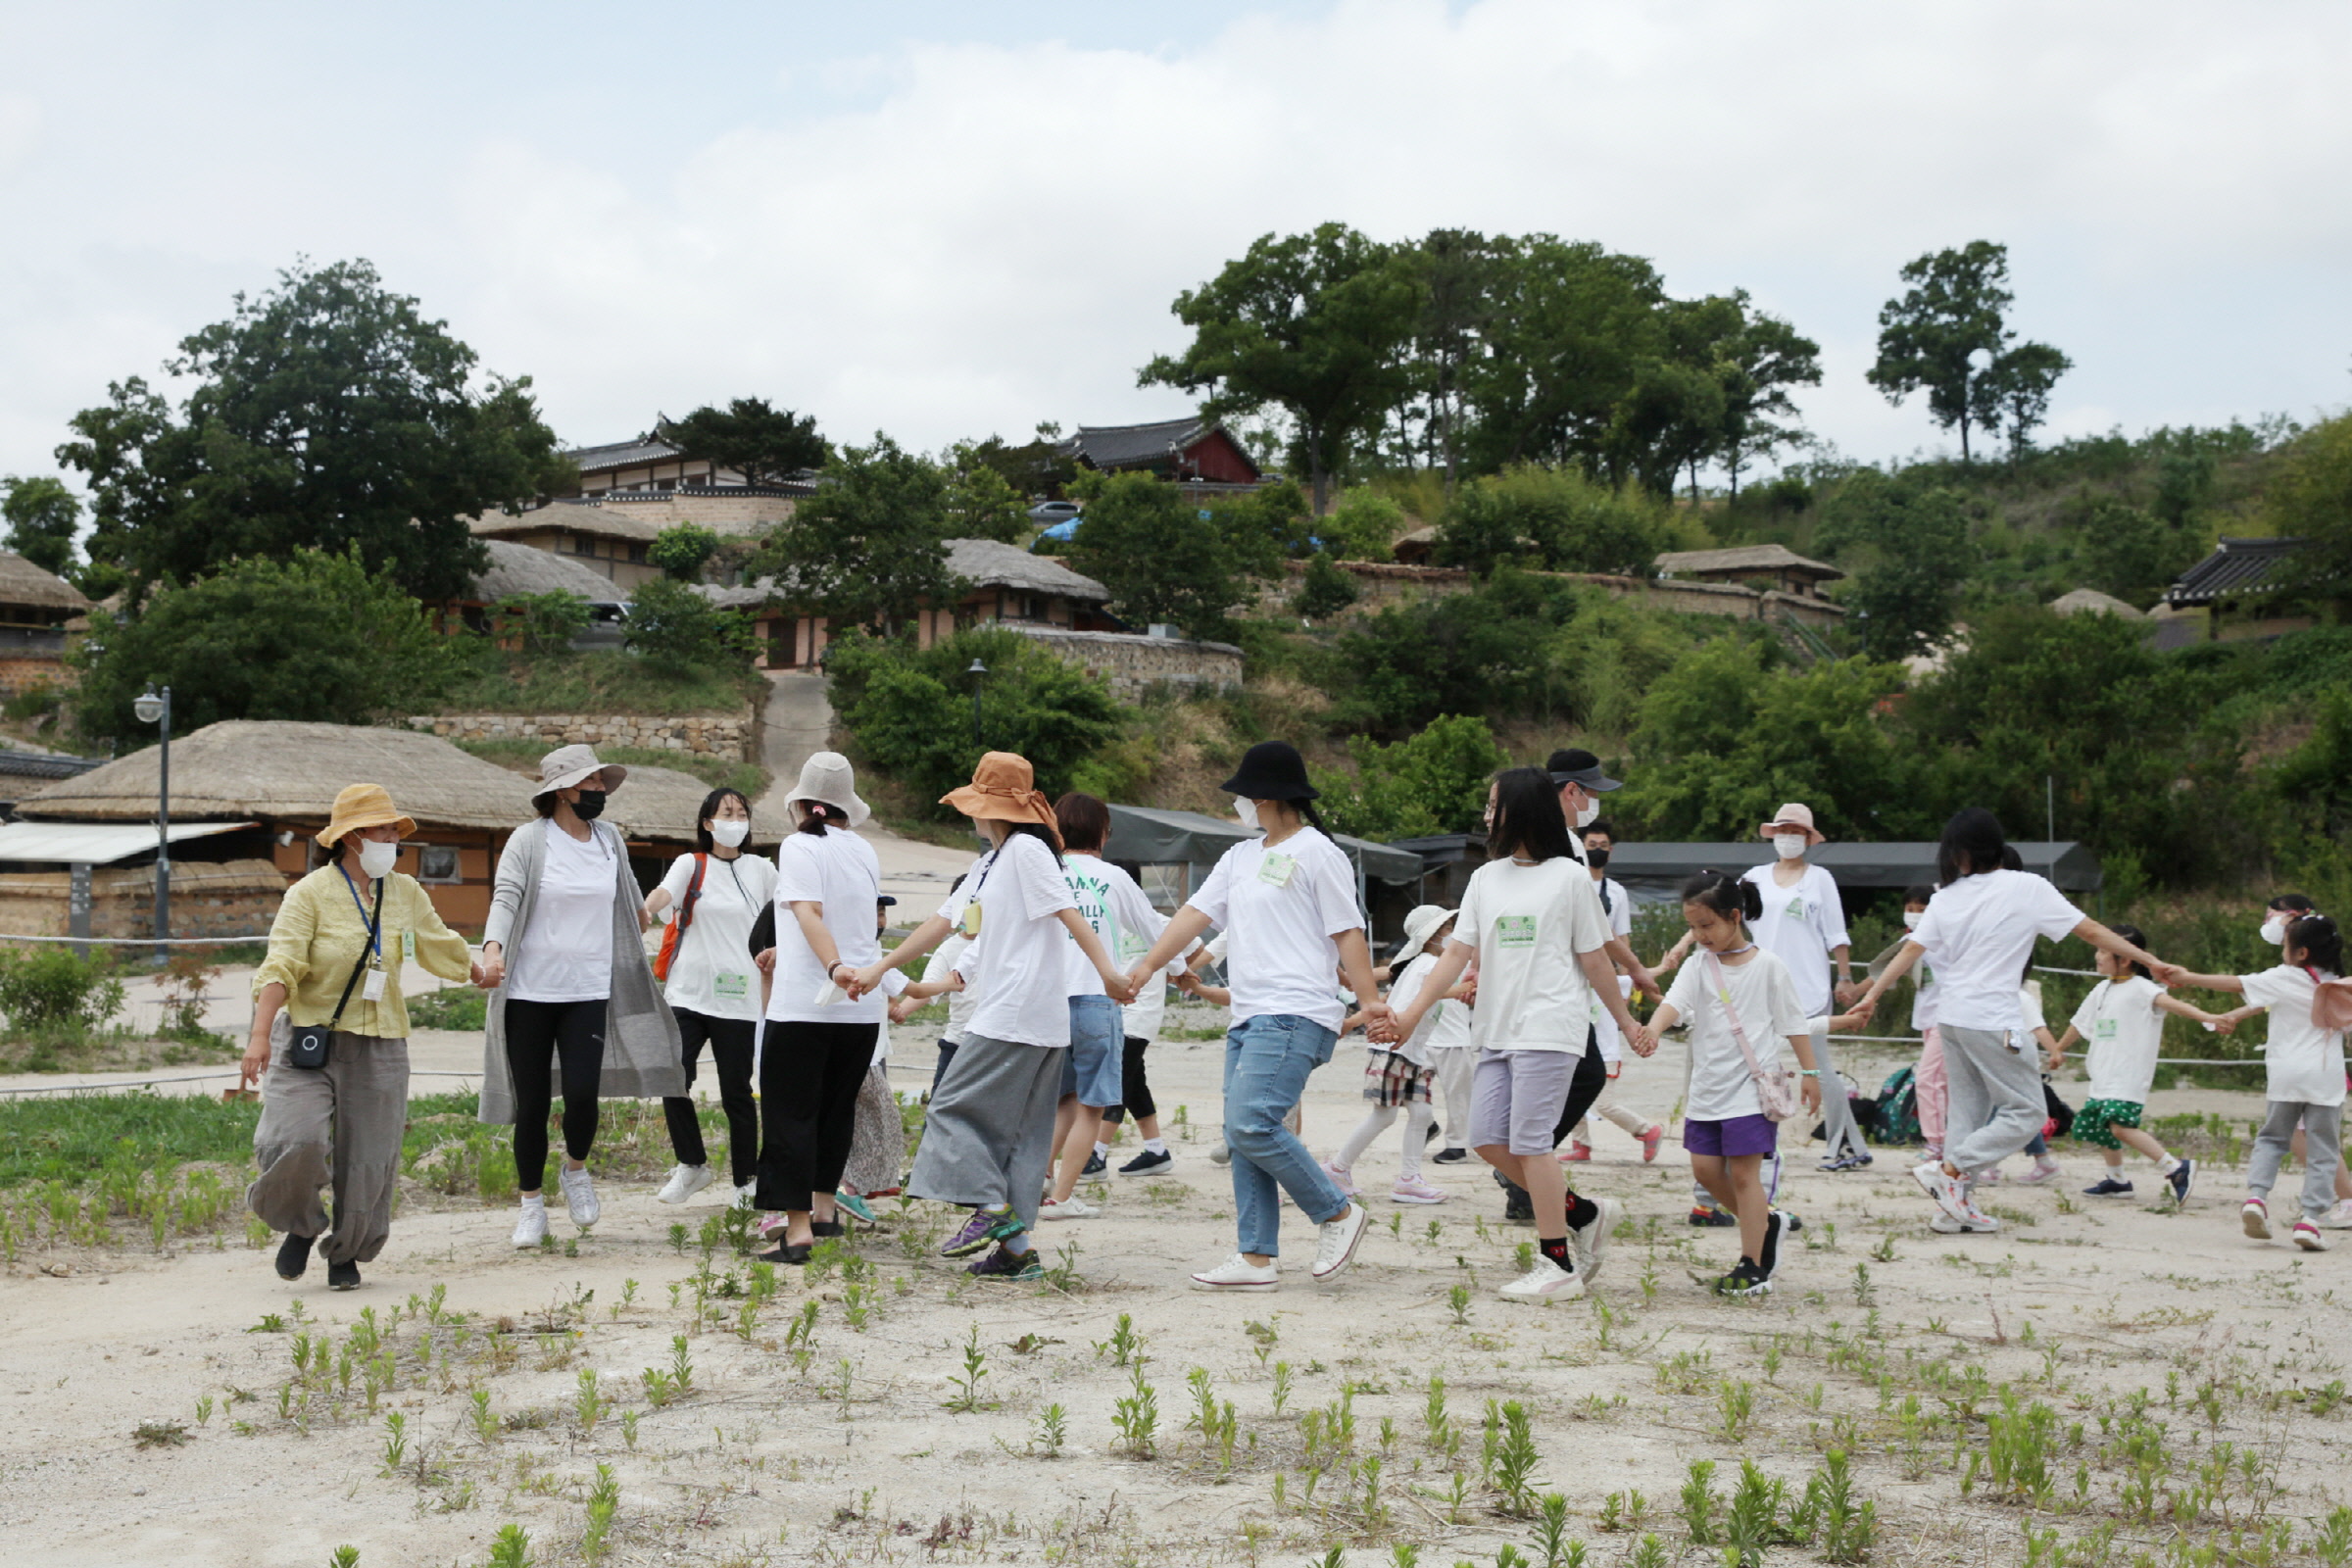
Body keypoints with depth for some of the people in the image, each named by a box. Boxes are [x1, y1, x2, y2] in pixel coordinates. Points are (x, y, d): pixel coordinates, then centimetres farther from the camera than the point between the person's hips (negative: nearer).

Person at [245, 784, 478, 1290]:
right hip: (308, 1039, -4)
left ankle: (347, 1253, 26)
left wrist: (481, 976, 42)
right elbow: (280, 967, -17)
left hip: (378, 1047, 4)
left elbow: (442, 946, 27)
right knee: (297, 1141, -20)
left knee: (369, 1160, 3)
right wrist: (260, 1036, -28)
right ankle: (301, 1225, 11)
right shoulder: (310, 893, -8)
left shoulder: (407, 894, 8)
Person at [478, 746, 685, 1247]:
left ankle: (575, 1170, 17)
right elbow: (505, 899, -15)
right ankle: (532, 1206, 17)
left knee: (582, 1093, -13)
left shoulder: (610, 840, 9)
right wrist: (493, 949, -30)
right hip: (529, 992, -2)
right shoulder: (529, 840, -4)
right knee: (532, 1103, 2)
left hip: (589, 992, 2)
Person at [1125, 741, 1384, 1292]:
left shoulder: (1317, 854, -4)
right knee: (1243, 1139, 6)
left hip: (1295, 1016, -9)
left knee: (1251, 1126, -19)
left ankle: (1338, 1213, -4)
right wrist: (1147, 965, 1)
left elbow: (1347, 934, -8)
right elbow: (1195, 914, 14)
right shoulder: (1240, 857, 20)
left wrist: (1370, 1001, -16)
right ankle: (1256, 1259, 9)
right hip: (1248, 1018, 9)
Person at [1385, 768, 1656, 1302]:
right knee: (1488, 1139, 2)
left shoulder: (1569, 877, -2)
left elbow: (1594, 960, 3)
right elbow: (1458, 952, 9)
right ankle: (1584, 1214, 18)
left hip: (1550, 1030, -6)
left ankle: (1558, 1265, 0)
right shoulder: (1485, 878, 12)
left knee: (1529, 1142, -10)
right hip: (1497, 1031, 7)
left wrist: (1627, 1023, 8)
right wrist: (1412, 1013, 0)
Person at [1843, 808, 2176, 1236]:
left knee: (1969, 1110, 15)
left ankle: (1954, 1207, 13)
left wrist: (1871, 997, 8)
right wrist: (2153, 963, -2)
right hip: (1991, 1020, -6)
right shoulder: (2027, 888, -8)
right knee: (2027, 1112, 0)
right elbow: (2093, 932, -6)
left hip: (1951, 1018, 6)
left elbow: (1910, 951, 1)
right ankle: (1947, 1169, -11)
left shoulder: (1947, 897, 4)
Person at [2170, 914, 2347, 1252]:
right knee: (2322, 1150, 4)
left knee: (2272, 1138, 16)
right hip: (2326, 1079, 1)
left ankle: (2256, 1195, -3)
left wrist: (2184, 979, 6)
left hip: (2286, 1074, -1)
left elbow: (2233, 983, -1)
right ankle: (2311, 1218, -6)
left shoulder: (2283, 977, -2)